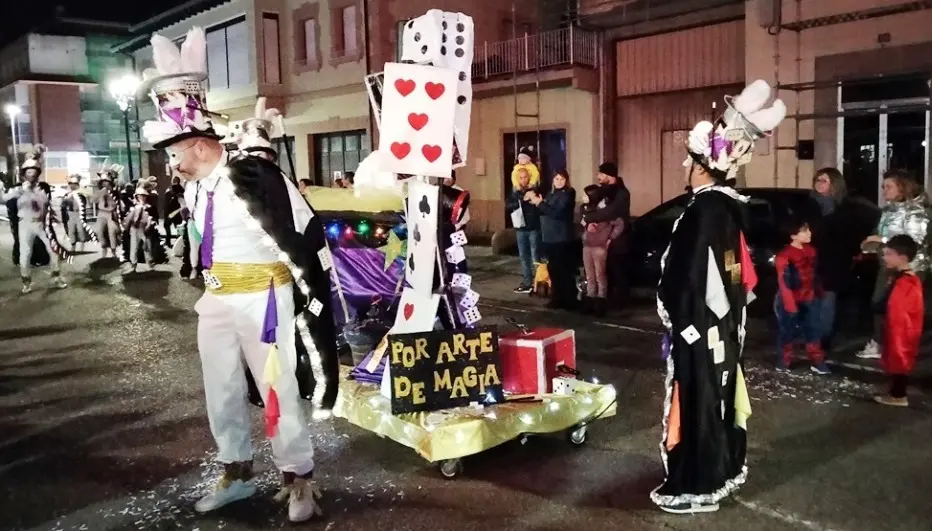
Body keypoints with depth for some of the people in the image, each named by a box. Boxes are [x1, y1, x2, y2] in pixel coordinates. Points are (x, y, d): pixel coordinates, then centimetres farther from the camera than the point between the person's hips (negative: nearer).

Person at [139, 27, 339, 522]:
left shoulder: (253, 178, -20)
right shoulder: (196, 187, 8)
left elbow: (304, 236, -18)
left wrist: (312, 294, -14)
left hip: (261, 299, -8)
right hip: (216, 301, 9)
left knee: (276, 391, 1)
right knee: (221, 391, 16)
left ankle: (298, 480, 17)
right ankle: (237, 473, 34)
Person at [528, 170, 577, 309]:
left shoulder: (568, 194, -8)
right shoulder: (551, 194, 17)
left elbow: (557, 213, -19)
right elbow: (545, 212, 12)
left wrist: (540, 203, -16)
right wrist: (536, 201, -4)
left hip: (562, 238, -8)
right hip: (550, 237, 8)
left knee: (565, 270, -8)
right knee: (553, 269, 10)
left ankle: (569, 300, -4)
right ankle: (557, 298, 19)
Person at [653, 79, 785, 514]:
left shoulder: (703, 210, -22)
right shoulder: (727, 205, 6)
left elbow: (690, 277, -23)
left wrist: (678, 326, -15)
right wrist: (730, 318, 20)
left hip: (698, 328, -10)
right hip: (722, 325, 10)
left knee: (696, 401, 0)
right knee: (717, 395, 20)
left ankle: (697, 486, 12)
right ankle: (723, 468, 35)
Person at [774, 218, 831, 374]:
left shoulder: (811, 250, 4)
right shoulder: (784, 255, -18)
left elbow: (814, 275, 14)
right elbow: (784, 282, -18)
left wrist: (819, 293, 17)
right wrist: (790, 305, -19)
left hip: (810, 299, 6)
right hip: (791, 301, -6)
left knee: (814, 330, 10)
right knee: (788, 332, 6)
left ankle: (817, 362, 19)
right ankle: (783, 362, 20)